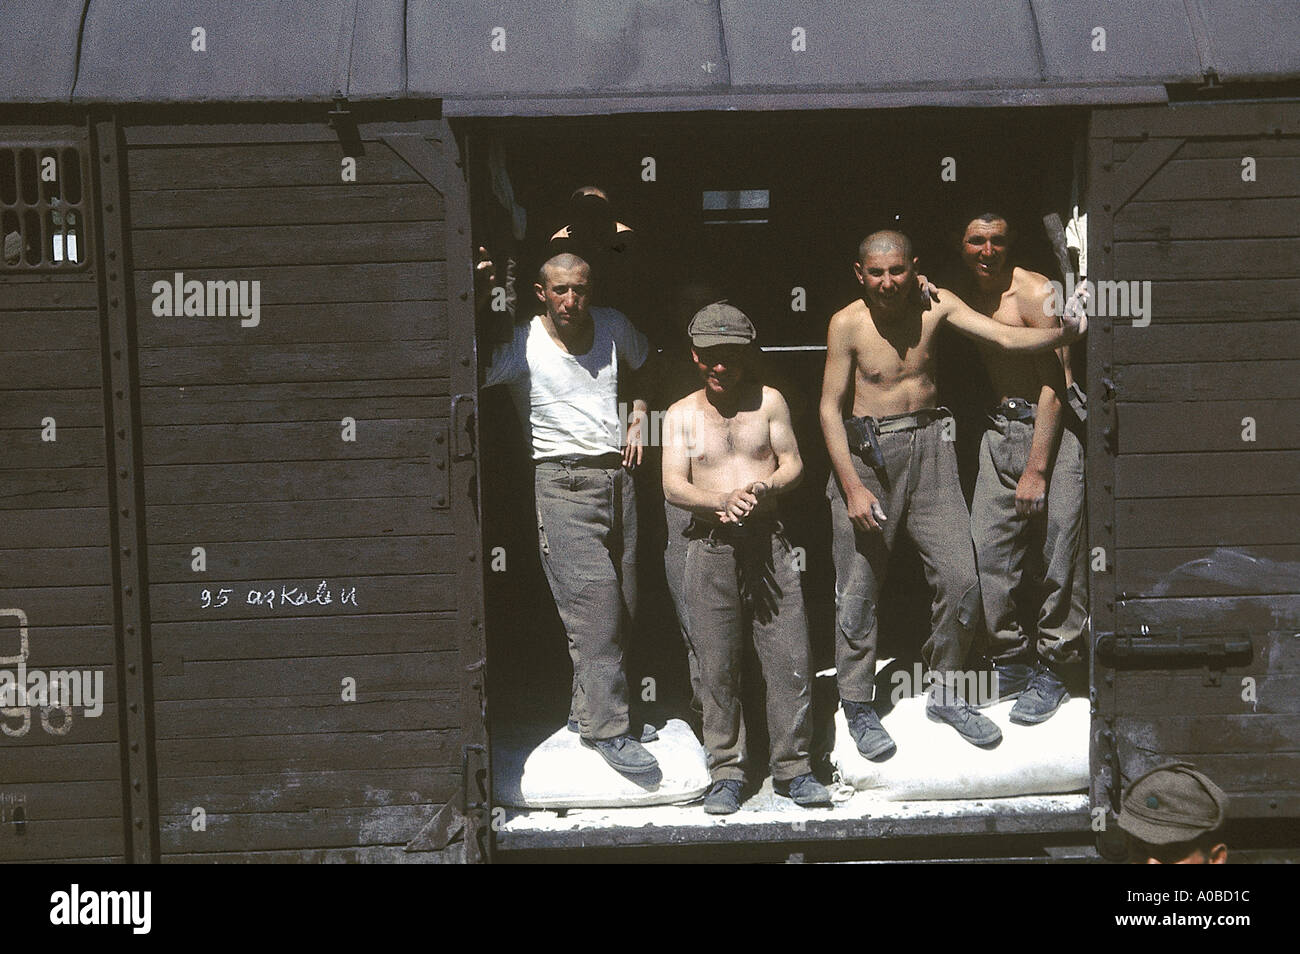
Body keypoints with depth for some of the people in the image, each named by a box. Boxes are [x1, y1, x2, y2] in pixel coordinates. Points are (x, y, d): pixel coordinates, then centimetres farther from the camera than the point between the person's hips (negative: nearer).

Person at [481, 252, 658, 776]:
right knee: (594, 602, -12)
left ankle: (590, 708, 21)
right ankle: (606, 728, -6)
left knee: (623, 605, 8)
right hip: (564, 482, -6)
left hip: (618, 474, 6)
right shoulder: (522, 346, -7)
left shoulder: (611, 325, 9)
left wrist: (639, 419, 16)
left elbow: (647, 363, 28)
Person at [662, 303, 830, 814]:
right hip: (710, 547, 0)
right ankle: (726, 773, 13)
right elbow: (673, 485, -1)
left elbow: (793, 464, 8)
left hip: (767, 540, 0)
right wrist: (722, 500, -19)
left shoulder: (768, 401, 10)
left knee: (790, 660, -2)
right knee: (717, 667, 1)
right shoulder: (681, 415, 9)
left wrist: (764, 489, -14)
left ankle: (792, 767, 11)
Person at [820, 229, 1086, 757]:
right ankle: (859, 708, 15)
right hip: (866, 451, -2)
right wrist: (853, 487, -14)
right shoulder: (847, 323, -8)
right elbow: (830, 408, -7)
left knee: (960, 579, -2)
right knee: (858, 589, 0)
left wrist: (1066, 333, -27)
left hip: (929, 445, 3)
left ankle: (945, 694, 17)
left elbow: (1006, 337, -8)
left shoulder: (935, 305, -1)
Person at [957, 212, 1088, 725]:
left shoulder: (1035, 292, -12)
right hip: (999, 430, 6)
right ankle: (1012, 663, 13)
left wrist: (1036, 471, -17)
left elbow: (1053, 385, -14)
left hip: (1052, 429, -6)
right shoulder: (966, 296, 10)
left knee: (1059, 555, -4)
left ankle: (1053, 670, 9)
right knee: (986, 549, 0)